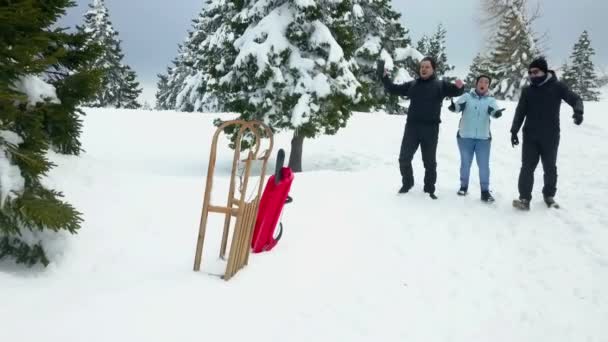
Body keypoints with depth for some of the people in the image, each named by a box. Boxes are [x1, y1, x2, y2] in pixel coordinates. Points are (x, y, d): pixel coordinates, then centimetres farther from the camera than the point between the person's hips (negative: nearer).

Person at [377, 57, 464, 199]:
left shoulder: (440, 85, 4)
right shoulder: (412, 84, 13)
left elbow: (455, 91, -5)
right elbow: (393, 89, 16)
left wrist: (459, 87, -29)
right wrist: (384, 77, 2)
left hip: (430, 128, -3)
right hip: (412, 127, 3)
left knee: (430, 161, 6)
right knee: (404, 158, 6)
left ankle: (430, 189, 17)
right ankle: (407, 184, 25)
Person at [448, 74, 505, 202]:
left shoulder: (491, 99, 3)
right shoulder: (467, 96, 0)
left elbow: (494, 111, -14)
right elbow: (457, 106, -15)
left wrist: (498, 113, -39)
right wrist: (453, 107, -39)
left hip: (483, 138, 1)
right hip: (465, 136, 0)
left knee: (484, 165, 2)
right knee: (465, 163, 13)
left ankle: (485, 191, 9)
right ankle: (463, 186, 29)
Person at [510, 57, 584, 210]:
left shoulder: (557, 86, -3)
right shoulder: (527, 90, 5)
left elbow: (575, 99, -8)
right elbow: (520, 112, 7)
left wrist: (578, 111, -30)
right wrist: (514, 131, 0)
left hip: (551, 137, -1)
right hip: (530, 137, 1)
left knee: (550, 168, 10)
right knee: (527, 167, -4)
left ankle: (549, 196, 26)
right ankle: (524, 198, -3)